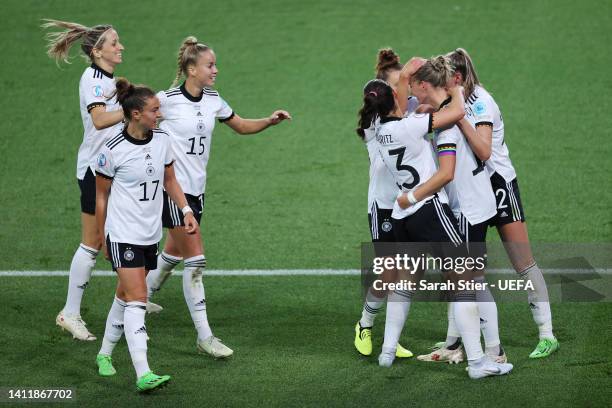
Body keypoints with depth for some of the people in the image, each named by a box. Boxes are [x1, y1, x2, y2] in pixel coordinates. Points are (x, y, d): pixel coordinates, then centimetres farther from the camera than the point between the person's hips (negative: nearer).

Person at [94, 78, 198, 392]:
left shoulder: (162, 140, 2)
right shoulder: (113, 150, -14)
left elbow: (169, 181, 16)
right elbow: (101, 196, -2)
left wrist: (186, 210, 3)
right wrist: (103, 238, 3)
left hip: (150, 234, 6)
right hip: (123, 234, -6)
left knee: (125, 296, 16)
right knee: (137, 298, -15)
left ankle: (105, 353, 35)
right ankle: (143, 375, -21)